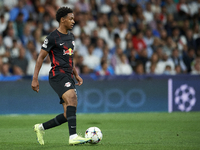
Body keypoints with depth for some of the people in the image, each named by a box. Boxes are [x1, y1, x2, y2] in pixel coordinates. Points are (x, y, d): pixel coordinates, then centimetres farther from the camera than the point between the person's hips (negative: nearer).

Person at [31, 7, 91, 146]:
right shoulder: (52, 37, -7)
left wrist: (76, 75, 20)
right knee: (72, 98, -31)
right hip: (58, 75, -8)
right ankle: (73, 136, -37)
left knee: (69, 115, 2)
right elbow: (41, 57, -4)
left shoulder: (71, 36, 18)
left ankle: (41, 127, 21)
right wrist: (35, 79, -8)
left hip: (68, 77, 8)